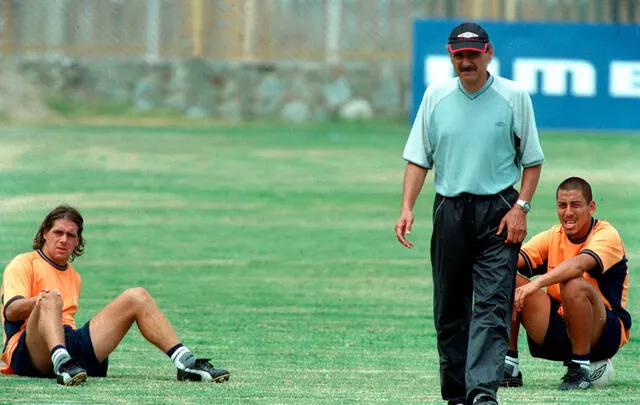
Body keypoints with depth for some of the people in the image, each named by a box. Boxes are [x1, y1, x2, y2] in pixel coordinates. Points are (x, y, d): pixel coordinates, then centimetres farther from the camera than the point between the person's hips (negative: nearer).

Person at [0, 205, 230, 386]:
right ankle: (61, 362, -64)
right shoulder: (24, 264, 9)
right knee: (51, 298, -37)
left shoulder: (73, 276, 32)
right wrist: (37, 301, -29)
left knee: (136, 297, -1)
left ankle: (184, 362, -18)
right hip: (29, 353, -6)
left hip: (73, 345, 6)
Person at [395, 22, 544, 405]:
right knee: (449, 308, 7)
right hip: (450, 211, 3)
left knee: (492, 304, -13)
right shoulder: (436, 96, 7)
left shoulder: (514, 97, 1)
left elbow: (532, 160, 4)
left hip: (499, 213, -3)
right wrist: (407, 209, -3)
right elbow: (419, 158, 8)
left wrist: (521, 207, -8)